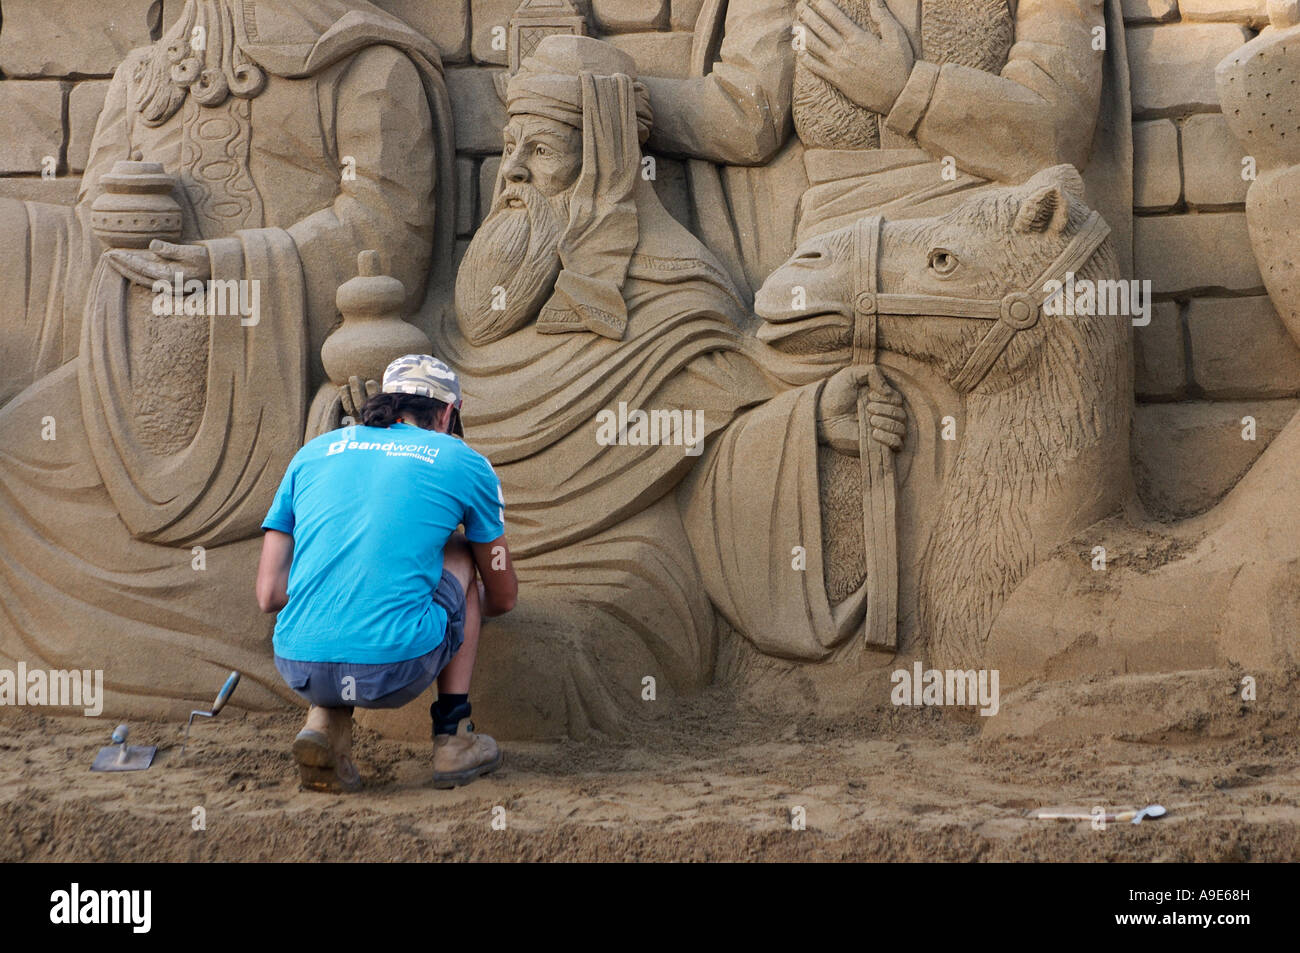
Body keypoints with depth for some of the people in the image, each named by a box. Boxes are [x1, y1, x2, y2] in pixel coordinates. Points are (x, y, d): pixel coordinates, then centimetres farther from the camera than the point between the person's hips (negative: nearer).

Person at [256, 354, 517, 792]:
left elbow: (269, 595, 15)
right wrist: (476, 603, 50)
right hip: (398, 668, -3)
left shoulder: (313, 452, 19)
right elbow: (503, 596, 25)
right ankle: (452, 737, 22)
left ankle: (326, 722, 12)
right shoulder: (465, 463, 12)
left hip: (299, 670, 3)